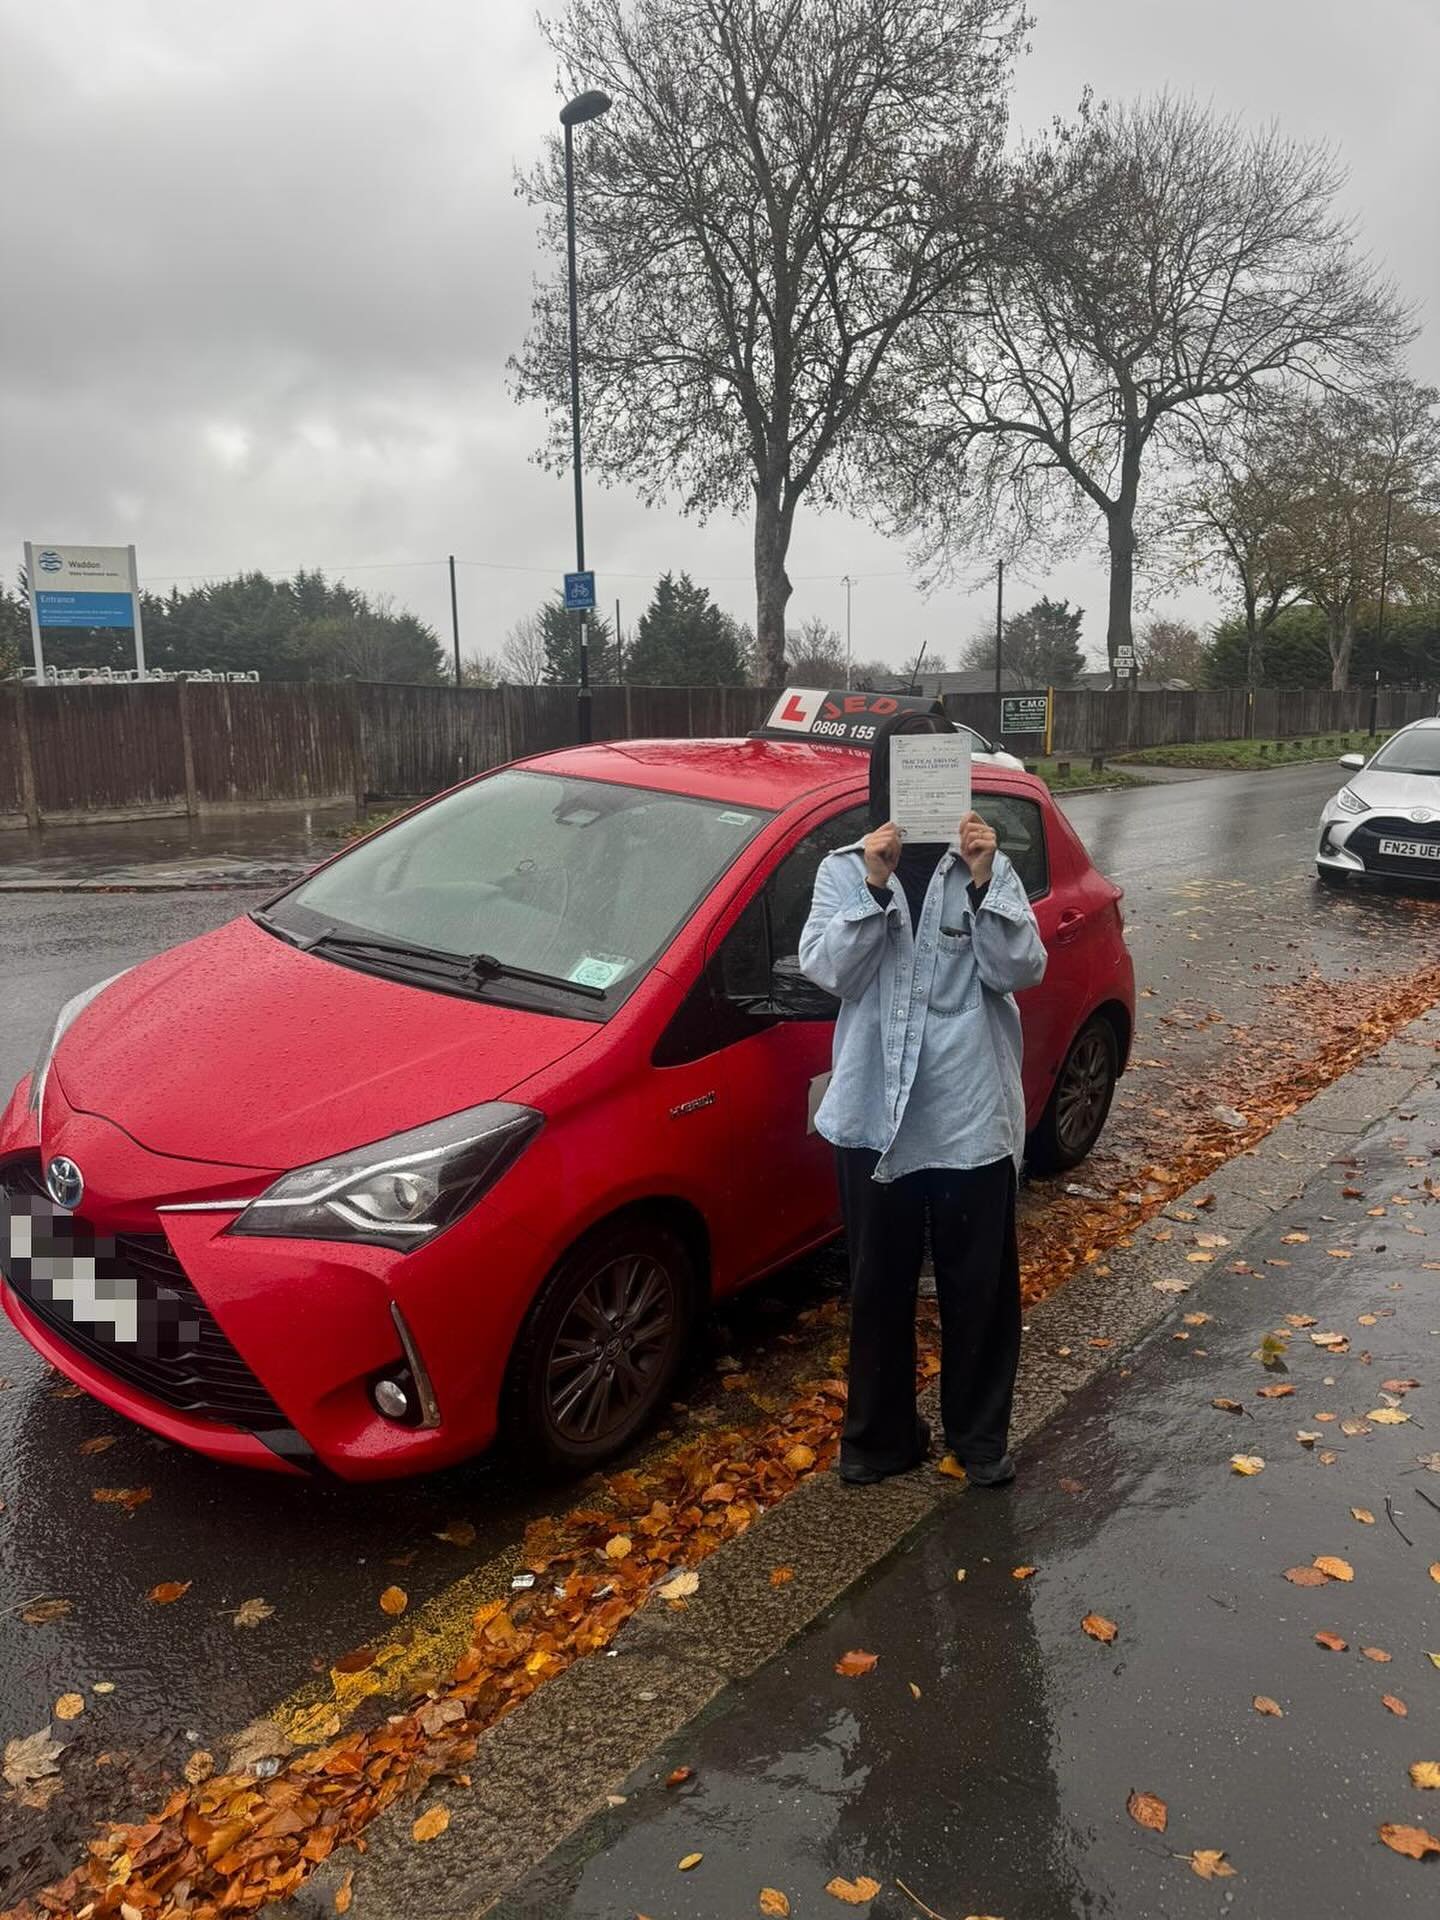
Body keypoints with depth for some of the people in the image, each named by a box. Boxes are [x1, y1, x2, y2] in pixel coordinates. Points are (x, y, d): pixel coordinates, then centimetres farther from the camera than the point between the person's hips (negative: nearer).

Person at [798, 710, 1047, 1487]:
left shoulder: (986, 864, 2)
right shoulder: (844, 869, 2)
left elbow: (1023, 969, -7)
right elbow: (827, 970, -10)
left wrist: (984, 880, -18)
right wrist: (875, 885, -20)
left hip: (972, 1114, 0)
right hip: (875, 1112, 0)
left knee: (979, 1284, 11)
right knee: (879, 1286, 12)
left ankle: (981, 1435, 31)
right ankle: (880, 1434, 30)